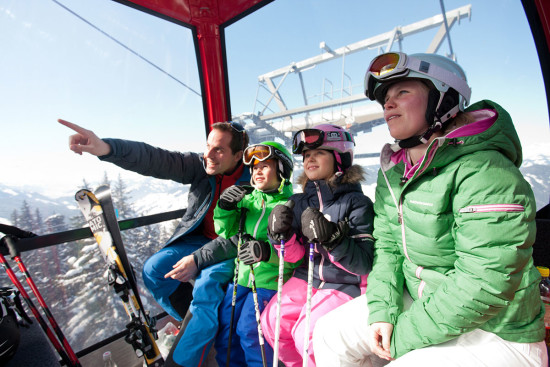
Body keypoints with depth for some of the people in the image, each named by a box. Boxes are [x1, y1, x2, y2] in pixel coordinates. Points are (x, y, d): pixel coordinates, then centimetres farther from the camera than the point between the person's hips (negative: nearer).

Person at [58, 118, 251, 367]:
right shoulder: (200, 166, -9)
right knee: (154, 269, -8)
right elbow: (158, 161, -21)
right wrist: (107, 148, -37)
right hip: (198, 238, 6)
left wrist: (198, 258, -28)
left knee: (207, 284, -30)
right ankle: (199, 322, 11)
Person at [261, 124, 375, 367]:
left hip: (345, 284, -5)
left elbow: (364, 264, -18)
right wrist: (282, 235, -21)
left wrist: (332, 238, -34)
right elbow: (296, 256, 0)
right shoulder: (300, 201, 2)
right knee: (271, 321, -4)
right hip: (307, 277, 6)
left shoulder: (357, 202, -14)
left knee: (308, 335, -19)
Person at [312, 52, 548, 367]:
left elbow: (482, 287, -27)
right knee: (329, 334, 3)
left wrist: (403, 338, -18)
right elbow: (387, 245, 0)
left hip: (494, 335, -6)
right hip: (418, 301, 6)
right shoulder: (392, 173, -1)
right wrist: (382, 312, -11)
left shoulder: (486, 176, -26)